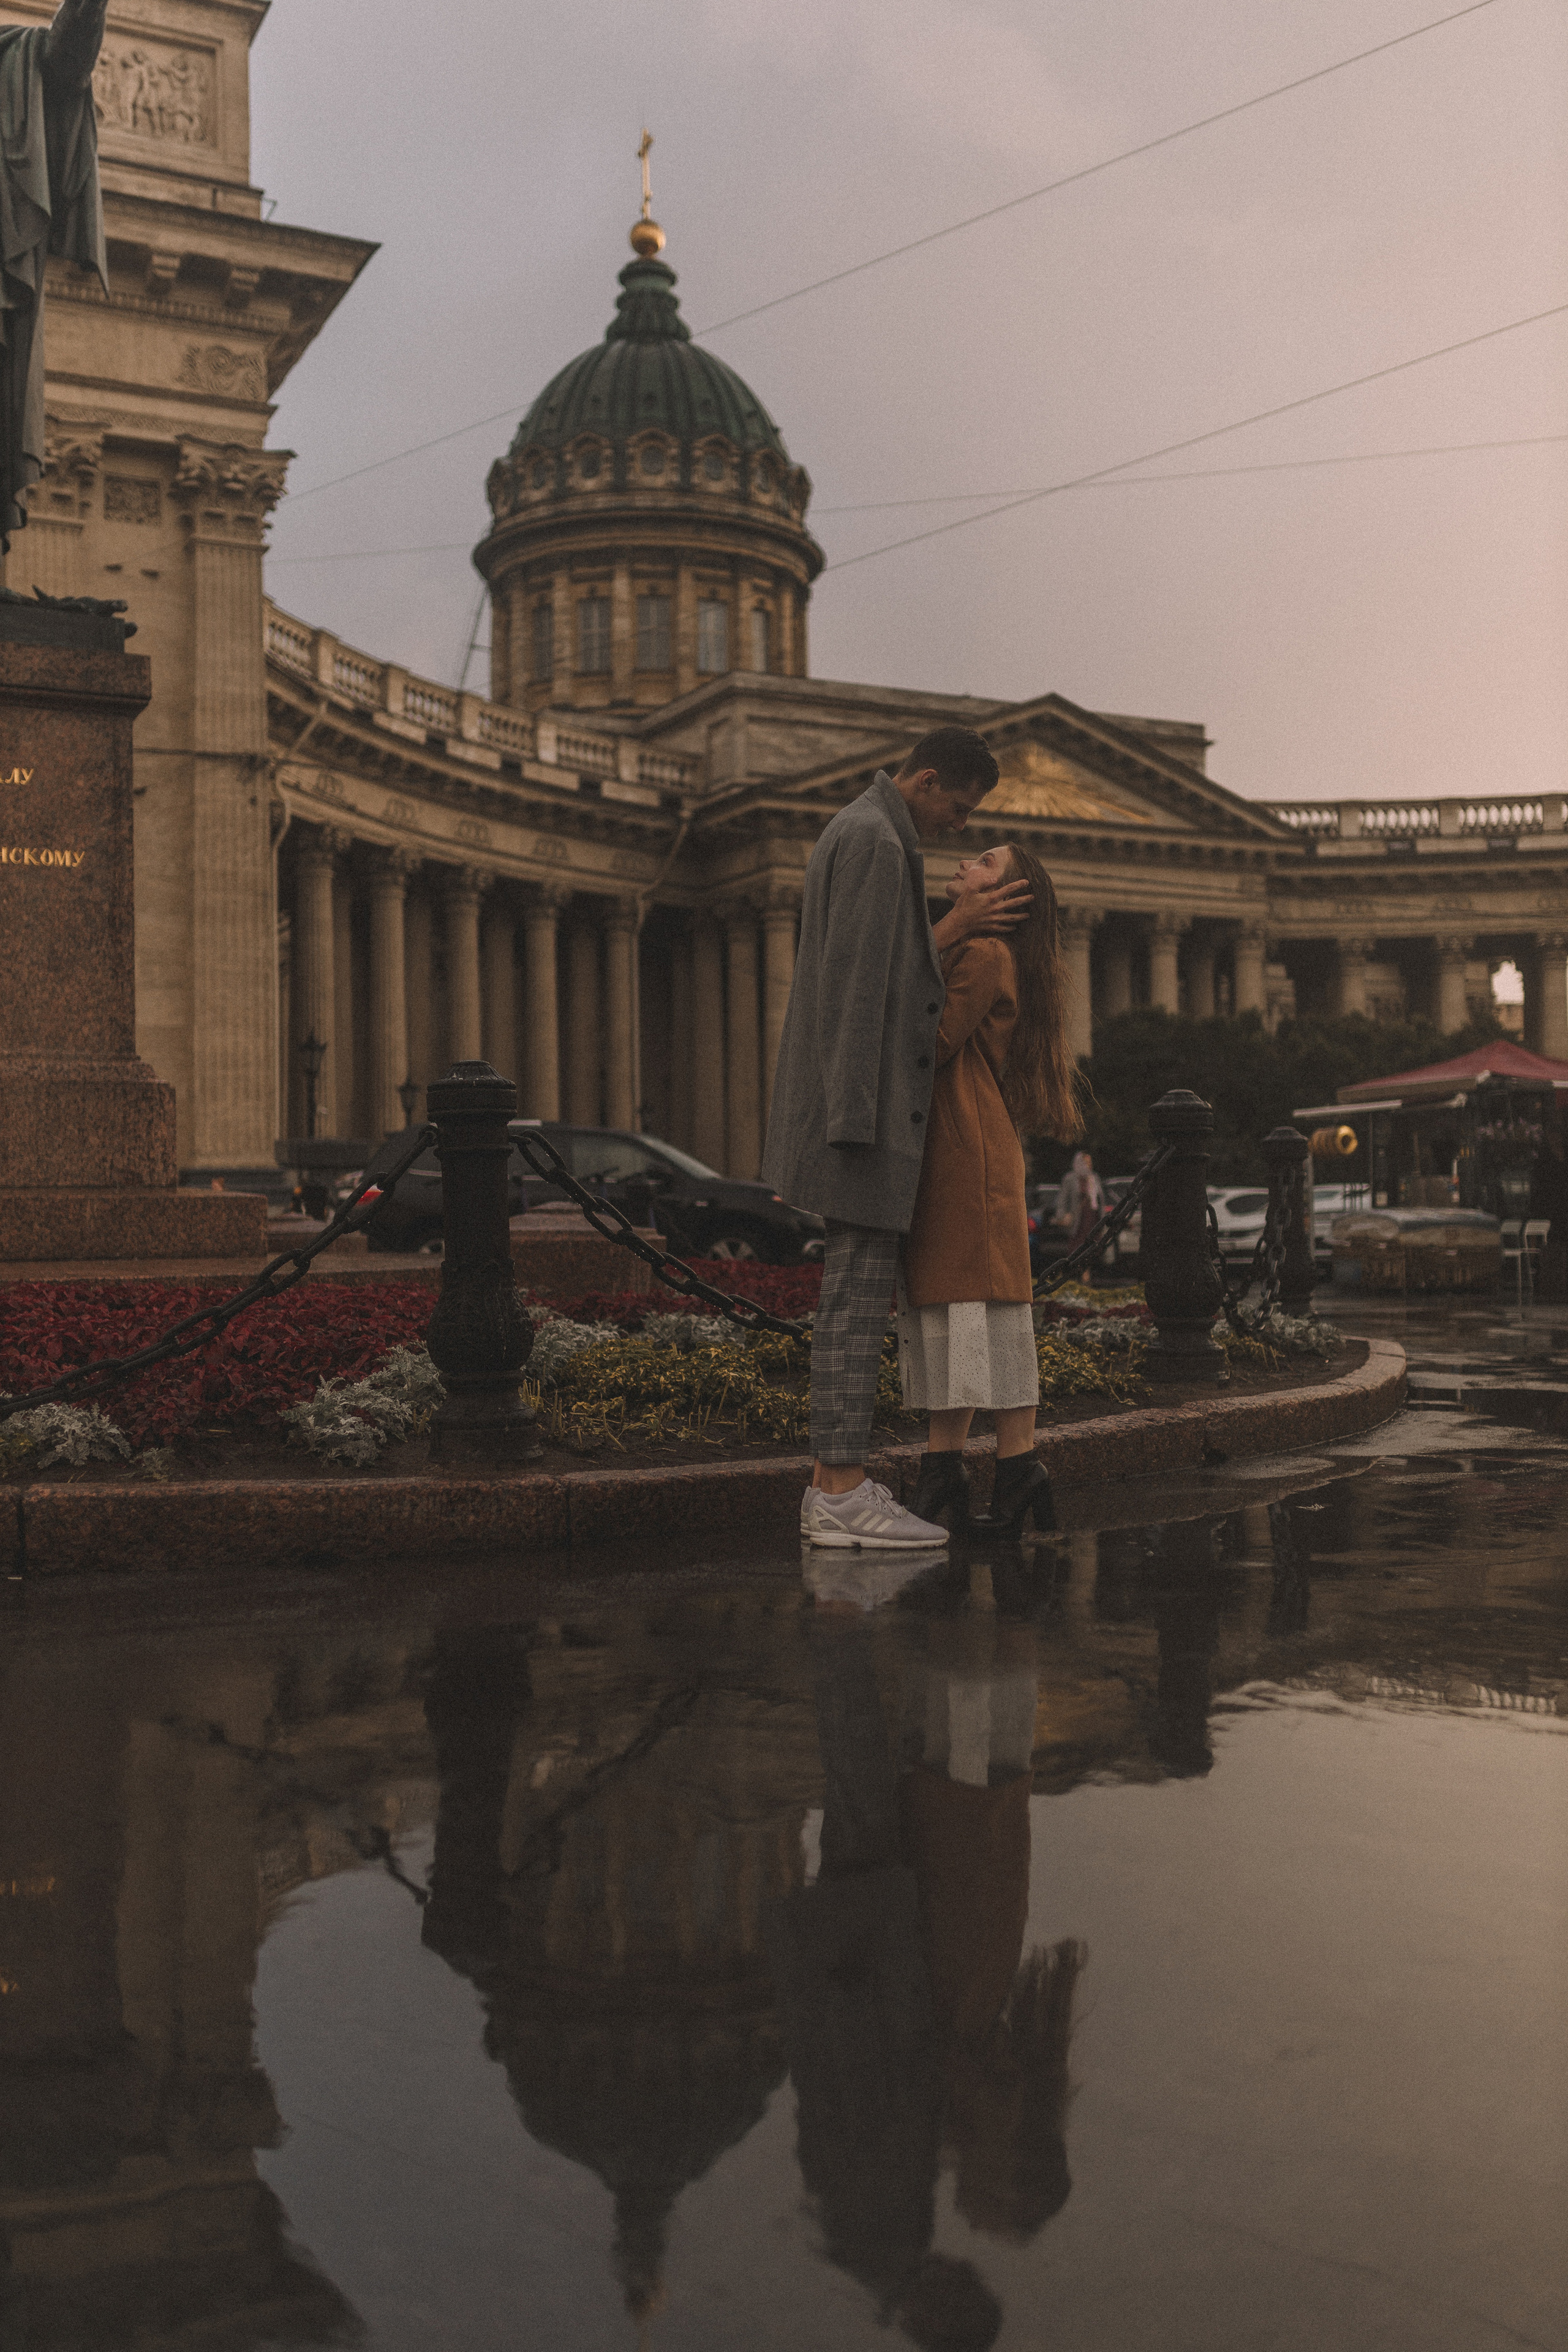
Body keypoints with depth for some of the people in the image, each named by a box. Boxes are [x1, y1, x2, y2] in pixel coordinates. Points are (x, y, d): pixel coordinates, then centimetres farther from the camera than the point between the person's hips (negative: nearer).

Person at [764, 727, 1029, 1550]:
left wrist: (953, 927, 17)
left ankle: (834, 1484, 11)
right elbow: (853, 987, -20)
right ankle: (844, 1495, -7)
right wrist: (853, 1119, -22)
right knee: (859, 1293, -9)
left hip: (864, 1105, 11)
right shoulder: (873, 840, -12)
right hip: (866, 1102, -11)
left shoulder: (858, 835, 21)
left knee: (856, 1292, 9)